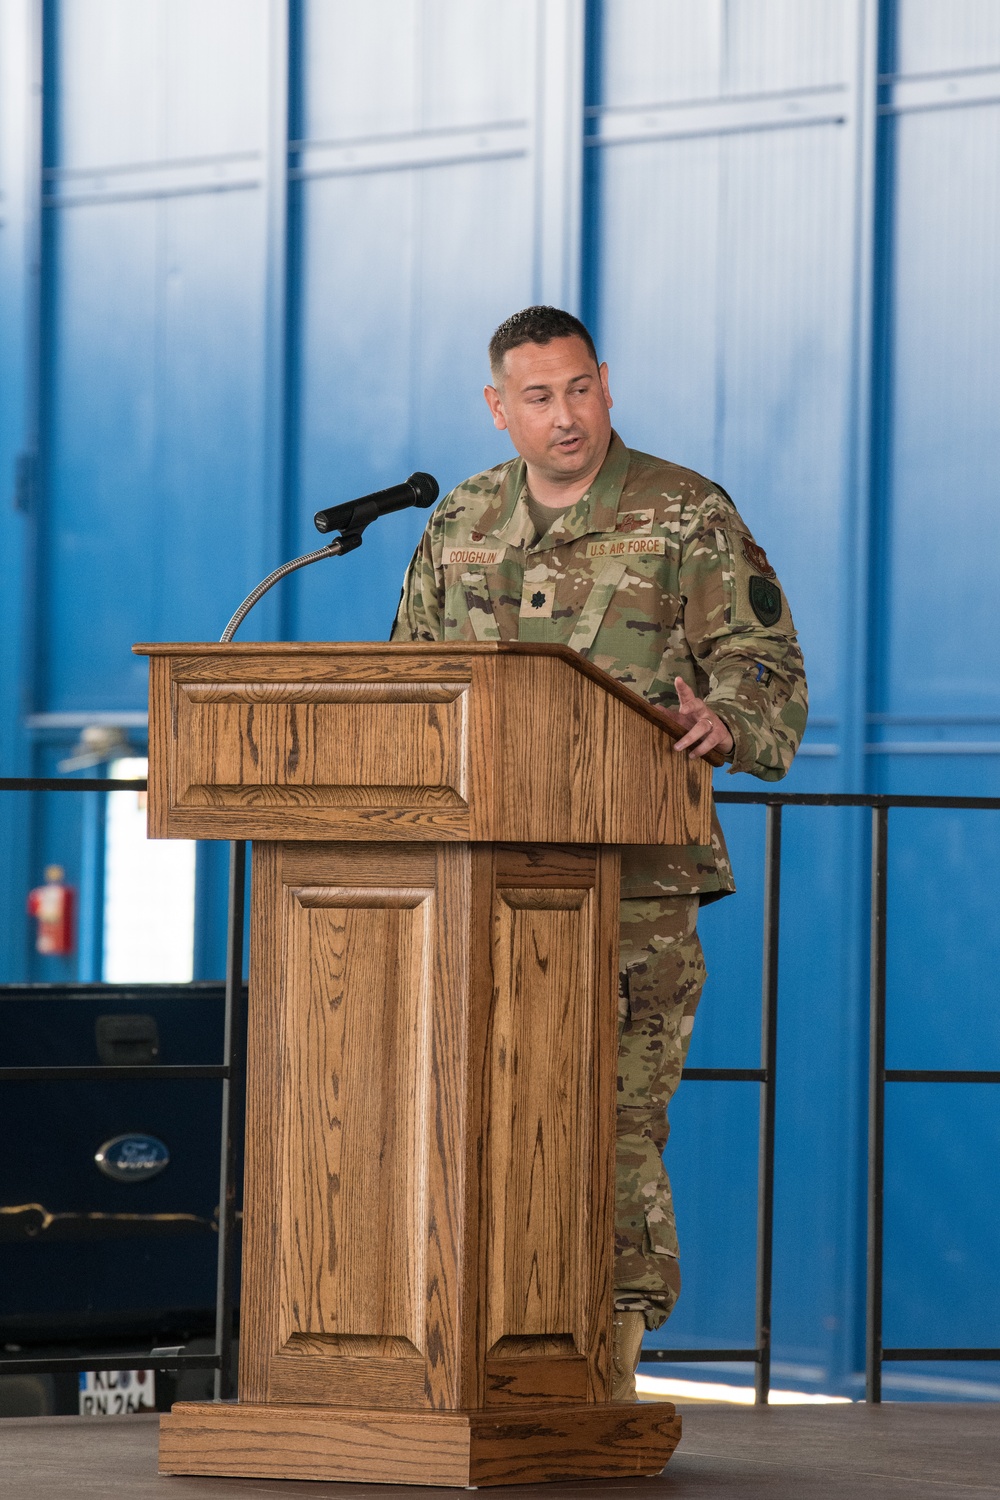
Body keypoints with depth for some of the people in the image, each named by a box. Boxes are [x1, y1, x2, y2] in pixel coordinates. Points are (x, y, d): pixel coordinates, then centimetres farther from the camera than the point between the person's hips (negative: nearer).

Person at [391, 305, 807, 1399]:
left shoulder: (688, 517, 1)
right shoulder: (461, 527, 14)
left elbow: (769, 674, -2)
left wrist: (726, 722, -24)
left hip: (633, 876, -4)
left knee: (615, 1117, -6)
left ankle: (610, 1374, -2)